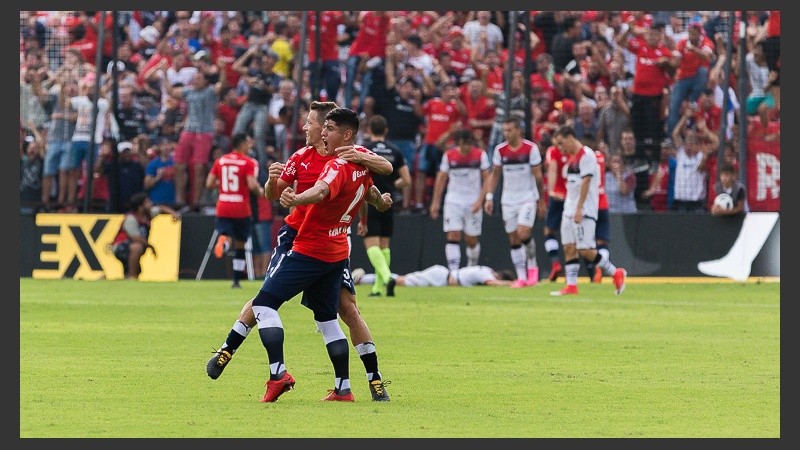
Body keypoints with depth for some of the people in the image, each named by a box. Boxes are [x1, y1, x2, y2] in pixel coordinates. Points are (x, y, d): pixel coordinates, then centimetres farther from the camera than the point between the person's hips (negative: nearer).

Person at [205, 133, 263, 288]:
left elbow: (209, 184, 3)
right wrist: (260, 191, 3)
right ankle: (237, 280, 13)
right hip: (242, 210, -2)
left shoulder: (220, 161, 6)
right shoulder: (249, 163, -7)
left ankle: (223, 241, -38)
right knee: (240, 245, 12)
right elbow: (252, 185, -18)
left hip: (223, 210, 2)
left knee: (225, 236, 0)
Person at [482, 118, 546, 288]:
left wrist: (542, 201, -1)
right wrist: (489, 197, 2)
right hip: (508, 200, 4)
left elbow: (538, 176, -3)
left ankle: (532, 265, 6)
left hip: (528, 199, -4)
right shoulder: (500, 150, 2)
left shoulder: (531, 148, -8)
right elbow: (495, 174, 10)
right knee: (514, 240, 2)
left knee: (523, 233, -19)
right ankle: (521, 277, 8)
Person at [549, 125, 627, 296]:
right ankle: (571, 286, 1)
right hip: (570, 211, 9)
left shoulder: (586, 154, -11)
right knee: (569, 248, 2)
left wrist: (579, 209, -22)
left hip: (585, 211, -9)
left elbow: (585, 183, -17)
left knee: (585, 250, -12)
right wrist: (569, 209, 17)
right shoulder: (571, 158, 17)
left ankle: (616, 273, 1)